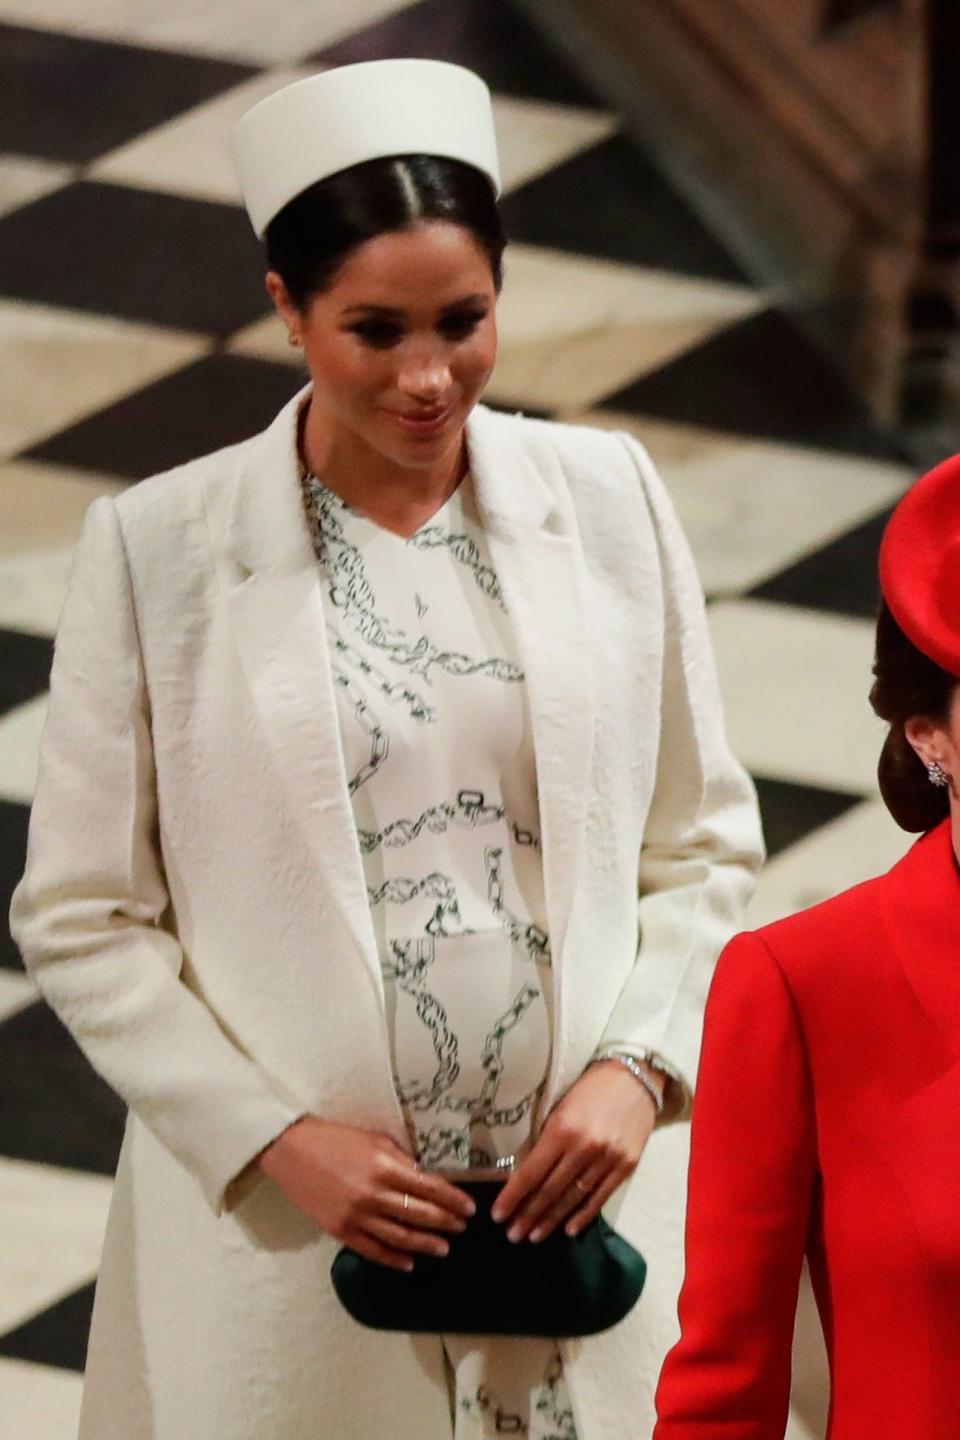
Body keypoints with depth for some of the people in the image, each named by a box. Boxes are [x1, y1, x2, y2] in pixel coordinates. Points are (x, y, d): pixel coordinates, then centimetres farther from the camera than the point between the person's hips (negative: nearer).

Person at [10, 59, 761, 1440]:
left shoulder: (606, 497, 3)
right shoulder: (157, 547, -5)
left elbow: (704, 849, 8)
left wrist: (637, 1069, -7)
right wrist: (276, 1142, -10)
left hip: (582, 1196, 2)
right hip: (288, 1226, -2)